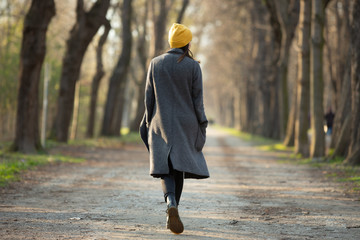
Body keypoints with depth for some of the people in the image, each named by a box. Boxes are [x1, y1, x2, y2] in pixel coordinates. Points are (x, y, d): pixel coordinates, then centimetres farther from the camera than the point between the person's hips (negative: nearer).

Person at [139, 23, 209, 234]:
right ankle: (171, 216, 13)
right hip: (185, 124, -1)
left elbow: (149, 97, 2)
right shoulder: (193, 66, -6)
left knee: (166, 168, 0)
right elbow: (197, 100, -6)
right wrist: (201, 127, 1)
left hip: (162, 123, 1)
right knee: (180, 165, 11)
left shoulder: (156, 63, 0)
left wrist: (148, 124, 10)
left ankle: (172, 204, -27)